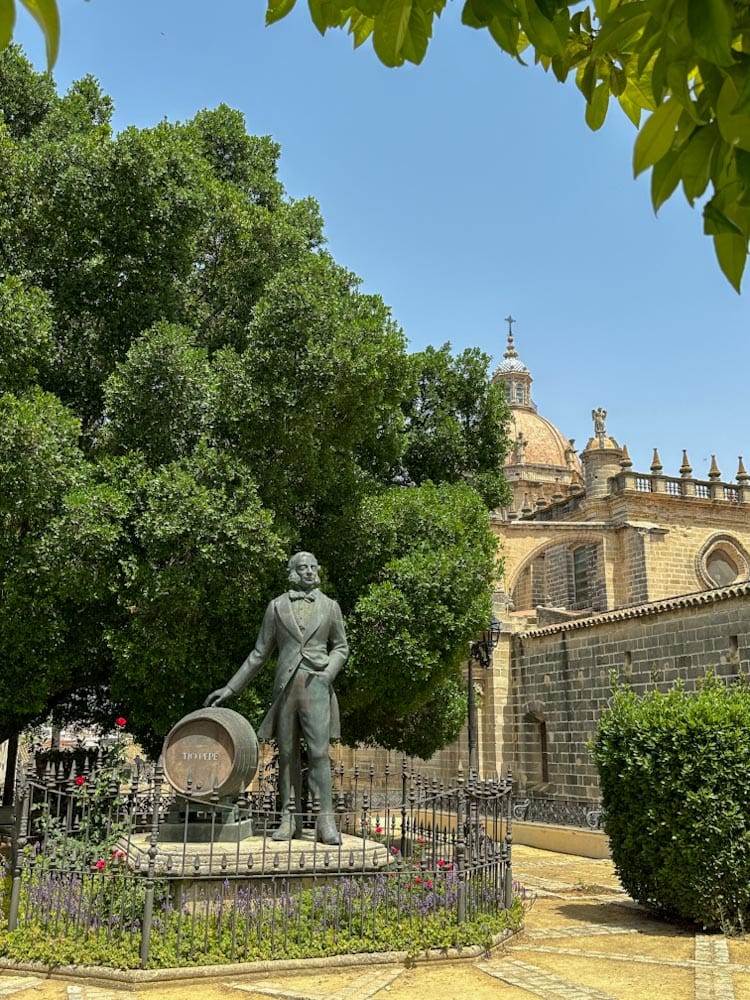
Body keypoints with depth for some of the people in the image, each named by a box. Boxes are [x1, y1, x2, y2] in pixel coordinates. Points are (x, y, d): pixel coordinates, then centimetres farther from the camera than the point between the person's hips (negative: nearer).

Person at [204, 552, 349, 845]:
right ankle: (290, 820, 12)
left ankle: (326, 822, -7)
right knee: (287, 754, 5)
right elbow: (260, 653, 11)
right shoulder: (277, 606, 8)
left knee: (319, 752, -9)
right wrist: (230, 688, 8)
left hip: (316, 684, -1)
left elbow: (341, 647, 14)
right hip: (286, 685, 1)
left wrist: (328, 674, -6)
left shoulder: (330, 606, 8)